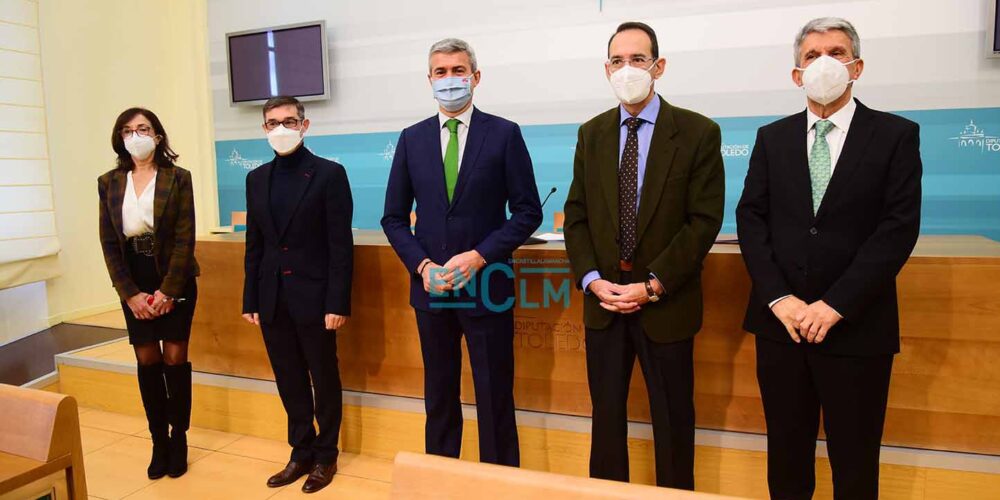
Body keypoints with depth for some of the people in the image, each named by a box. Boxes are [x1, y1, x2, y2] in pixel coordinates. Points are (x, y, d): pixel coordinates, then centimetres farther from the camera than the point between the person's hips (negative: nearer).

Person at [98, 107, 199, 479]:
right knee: (147, 361, 6)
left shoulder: (178, 178, -5)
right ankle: (159, 442, 18)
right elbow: (109, 243, 2)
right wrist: (131, 293, -7)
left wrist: (167, 291, -14)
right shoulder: (109, 183, 4)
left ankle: (179, 439, 16)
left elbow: (185, 239, -9)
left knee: (174, 358, 2)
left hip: (175, 281, -3)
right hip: (134, 285, 3)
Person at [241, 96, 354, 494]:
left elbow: (341, 245, -10)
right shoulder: (257, 179, 10)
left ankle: (325, 456, 26)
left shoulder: (329, 174, -7)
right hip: (273, 301, 5)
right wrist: (251, 300, 8)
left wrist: (337, 303, -14)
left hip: (314, 298, -5)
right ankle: (301, 453, 30)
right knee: (290, 383, 14)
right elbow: (254, 245, 11)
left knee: (325, 382, 9)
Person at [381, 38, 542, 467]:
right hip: (430, 286, 3)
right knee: (439, 398, 16)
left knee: (495, 398, 7)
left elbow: (528, 211, -4)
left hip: (486, 286, -3)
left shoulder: (504, 134, -2)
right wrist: (423, 265, -8)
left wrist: (478, 256, -15)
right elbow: (394, 218, 8)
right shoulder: (411, 139, 7)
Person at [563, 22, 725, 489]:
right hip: (602, 299, 3)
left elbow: (704, 220, -9)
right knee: (606, 412, 14)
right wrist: (592, 280, -9)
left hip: (666, 302, -3)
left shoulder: (699, 132, -4)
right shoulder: (591, 134, 7)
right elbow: (576, 215, 5)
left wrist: (653, 285, -16)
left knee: (672, 418, 11)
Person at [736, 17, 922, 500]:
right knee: (786, 452, 14)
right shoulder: (772, 137, 8)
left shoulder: (896, 135, 1)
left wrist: (836, 304, -15)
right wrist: (778, 299, -11)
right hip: (780, 322, 2)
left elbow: (899, 226, -8)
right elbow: (750, 218, 1)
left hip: (856, 327, -1)